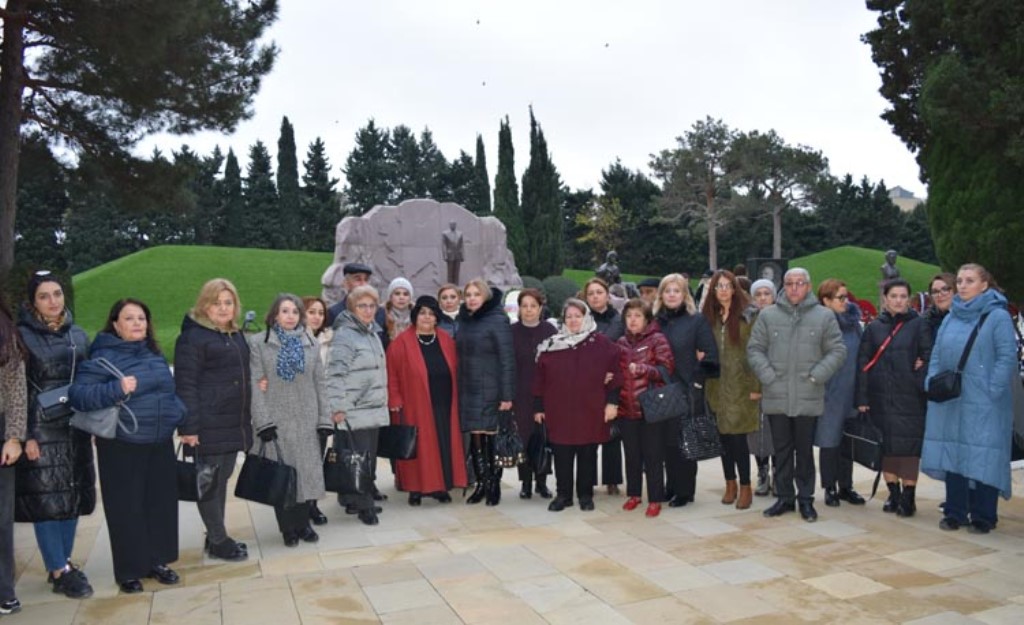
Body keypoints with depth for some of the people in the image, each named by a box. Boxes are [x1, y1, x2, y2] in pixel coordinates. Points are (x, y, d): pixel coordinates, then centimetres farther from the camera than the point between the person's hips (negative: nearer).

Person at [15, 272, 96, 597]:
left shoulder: (78, 335, 10)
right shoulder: (22, 335, -5)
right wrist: (25, 435, -13)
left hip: (75, 427, 5)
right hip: (41, 429, -5)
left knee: (73, 497, 8)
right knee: (46, 499, -1)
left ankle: (64, 565, 21)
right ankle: (60, 572, 8)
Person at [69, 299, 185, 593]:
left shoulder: (155, 355, 9)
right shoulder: (104, 357, -10)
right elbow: (78, 393, -19)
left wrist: (181, 418, 7)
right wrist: (116, 389, -30)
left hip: (160, 444, 6)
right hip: (121, 447, -6)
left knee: (161, 503, 12)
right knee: (127, 508, 3)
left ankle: (156, 560, 28)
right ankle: (129, 570, 18)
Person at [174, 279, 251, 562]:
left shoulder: (237, 336, 16)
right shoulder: (192, 337, -8)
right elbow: (185, 385, -13)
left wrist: (246, 421, 19)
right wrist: (189, 427, -18)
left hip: (234, 424, 8)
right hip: (209, 425, -8)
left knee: (222, 479, 15)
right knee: (209, 481, 2)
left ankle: (217, 536, 26)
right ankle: (217, 541, 12)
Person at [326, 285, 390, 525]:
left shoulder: (373, 332, 15)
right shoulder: (344, 335, -11)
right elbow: (335, 375, -16)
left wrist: (385, 400, 22)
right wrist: (337, 407, -20)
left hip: (374, 409, 8)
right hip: (354, 411, -8)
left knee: (370, 456, 13)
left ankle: (366, 495, 25)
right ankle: (362, 504, 5)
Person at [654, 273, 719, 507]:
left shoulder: (697, 321, -2)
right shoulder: (655, 321, 8)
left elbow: (710, 357, -7)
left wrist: (696, 383, -12)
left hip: (687, 394, -4)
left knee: (685, 441, 2)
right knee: (667, 442, 9)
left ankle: (684, 491, 16)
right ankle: (673, 486, 24)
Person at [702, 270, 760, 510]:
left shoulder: (748, 316, -4)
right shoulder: (709, 317, 9)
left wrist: (756, 386, -11)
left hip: (740, 386, -4)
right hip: (717, 386, 4)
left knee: (738, 437, -4)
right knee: (724, 436, 9)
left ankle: (745, 487, 11)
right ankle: (730, 484, 22)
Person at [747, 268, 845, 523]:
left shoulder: (825, 316, 2)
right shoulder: (768, 315, 4)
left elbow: (837, 351, 2)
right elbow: (754, 349, 5)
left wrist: (816, 375, -9)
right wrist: (767, 375, -8)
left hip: (808, 398, -1)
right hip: (776, 397, 1)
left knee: (805, 450, 9)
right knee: (781, 449, 11)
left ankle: (806, 498, 22)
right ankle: (784, 497, 23)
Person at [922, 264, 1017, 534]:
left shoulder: (998, 316, -5)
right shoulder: (950, 319, 13)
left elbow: (1007, 357, -10)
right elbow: (936, 355, 15)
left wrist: (992, 390, -16)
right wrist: (932, 384, 3)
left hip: (983, 405, -6)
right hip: (950, 402, 6)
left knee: (983, 458, 0)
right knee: (952, 455, 9)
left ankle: (983, 516, 12)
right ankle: (955, 513, 19)